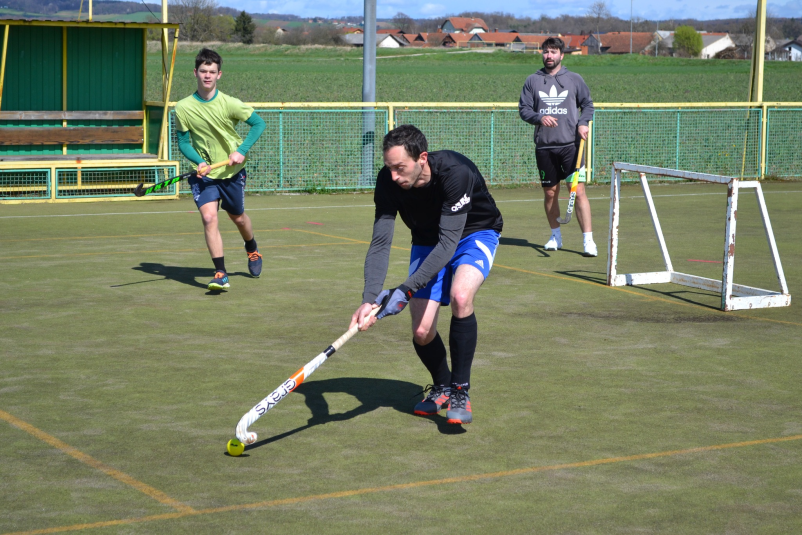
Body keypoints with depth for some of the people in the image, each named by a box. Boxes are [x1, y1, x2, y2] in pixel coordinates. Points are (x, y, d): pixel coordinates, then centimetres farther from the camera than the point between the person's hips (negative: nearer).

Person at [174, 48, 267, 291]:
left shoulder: (229, 103, -12)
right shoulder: (183, 108, -8)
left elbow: (258, 123, -2)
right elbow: (183, 142, 0)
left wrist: (242, 151, -14)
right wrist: (199, 162, -18)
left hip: (232, 171, 0)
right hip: (204, 174, 0)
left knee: (238, 217, 16)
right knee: (208, 217, -18)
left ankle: (252, 250, 49)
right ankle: (220, 274, -14)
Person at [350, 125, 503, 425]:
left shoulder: (455, 172, -37)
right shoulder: (388, 182, -24)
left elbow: (448, 243, -38)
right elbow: (380, 244, -26)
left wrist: (406, 290, -45)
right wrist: (370, 298, -42)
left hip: (475, 234, -4)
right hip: (427, 241, 4)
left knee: (460, 296, -33)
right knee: (422, 332, -5)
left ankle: (460, 392, -18)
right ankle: (442, 386, 28)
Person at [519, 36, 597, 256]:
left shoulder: (574, 79, 7)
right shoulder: (532, 81, 8)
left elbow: (587, 104, 11)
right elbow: (523, 109, 6)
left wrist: (583, 123, -7)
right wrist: (539, 117, -13)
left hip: (571, 145, -2)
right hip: (544, 147, 2)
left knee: (578, 191, -10)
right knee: (550, 193, 9)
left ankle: (588, 240, -8)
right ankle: (556, 236, 26)